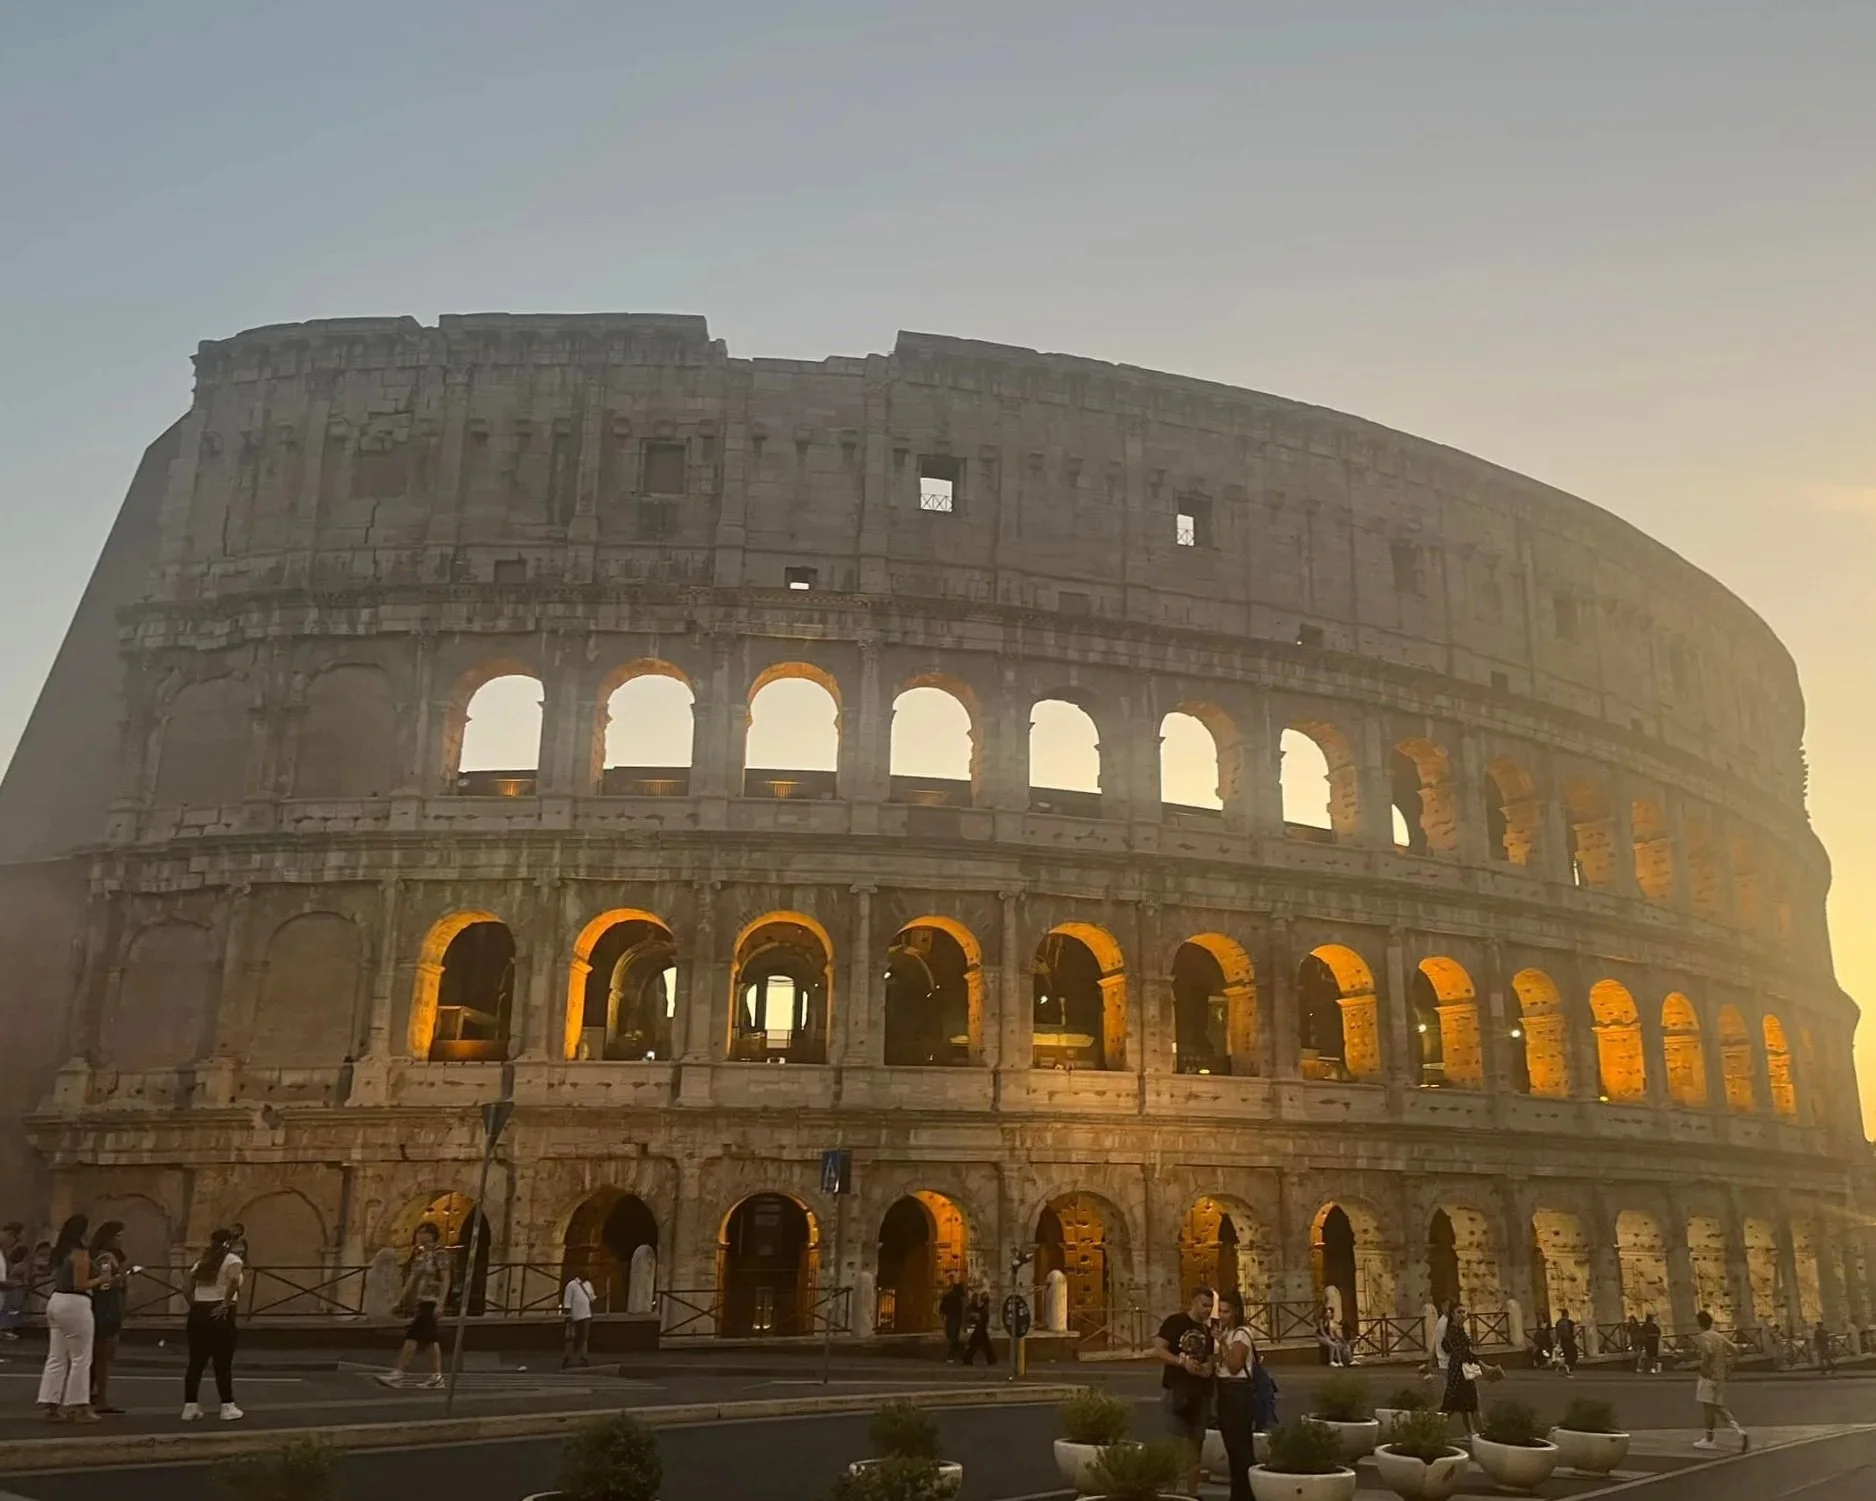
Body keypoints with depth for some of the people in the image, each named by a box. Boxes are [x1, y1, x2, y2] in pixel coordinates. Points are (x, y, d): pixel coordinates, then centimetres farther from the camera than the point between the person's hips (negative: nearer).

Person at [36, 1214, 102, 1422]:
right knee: (80, 1358, -1)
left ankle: (51, 1405, 11)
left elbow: (57, 1278, 18)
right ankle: (78, 1406, 3)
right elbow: (81, 1285, -17)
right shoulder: (80, 1253, -14)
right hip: (74, 1304, -9)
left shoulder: (60, 1251, 13)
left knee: (57, 1357, 11)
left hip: (56, 1301, 9)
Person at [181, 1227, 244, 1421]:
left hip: (198, 1311, 5)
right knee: (223, 1362, 1)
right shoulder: (232, 1260, -2)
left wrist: (195, 1308, 16)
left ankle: (190, 1407, 11)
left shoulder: (202, 1261, 16)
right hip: (219, 1313, -5)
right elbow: (234, 1279, -23)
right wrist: (226, 1304, -17)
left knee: (196, 1361, 11)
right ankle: (227, 1407, 5)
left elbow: (189, 1289, 11)